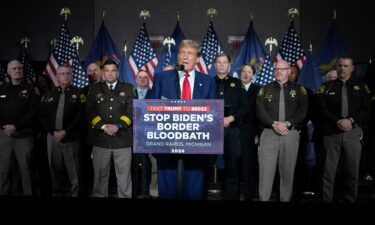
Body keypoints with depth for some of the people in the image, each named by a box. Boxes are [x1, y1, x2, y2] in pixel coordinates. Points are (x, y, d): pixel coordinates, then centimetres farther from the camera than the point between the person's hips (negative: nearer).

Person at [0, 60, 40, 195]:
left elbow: (34, 111, -7)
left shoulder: (31, 89, 3)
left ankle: (29, 193, 10)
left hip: (23, 135, -3)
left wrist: (15, 126, -13)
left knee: (26, 168, 0)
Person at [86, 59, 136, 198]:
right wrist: (103, 126, -10)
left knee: (124, 177, 3)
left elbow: (132, 111, 0)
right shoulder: (95, 88, 11)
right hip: (100, 138, 1)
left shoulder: (128, 88, 9)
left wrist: (118, 126, -13)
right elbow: (90, 111, 3)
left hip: (122, 139, -1)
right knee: (100, 176, 8)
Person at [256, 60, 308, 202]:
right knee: (266, 172, -4)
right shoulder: (265, 89, 11)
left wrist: (287, 123, -14)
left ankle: (285, 200, 16)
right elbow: (260, 110, 0)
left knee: (287, 172, 6)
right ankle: (263, 199, 2)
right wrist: (274, 124, -14)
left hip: (291, 134, 0)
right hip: (269, 133, 0)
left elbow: (303, 110, -1)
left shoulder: (298, 89, 11)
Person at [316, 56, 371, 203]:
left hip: (353, 133, 2)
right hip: (331, 133, -1)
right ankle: (326, 200, 10)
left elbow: (366, 110, 3)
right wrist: (338, 122, -17)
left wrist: (351, 120, -14)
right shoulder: (326, 87, 6)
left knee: (352, 171, 8)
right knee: (329, 171, 2)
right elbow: (322, 110, -3)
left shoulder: (361, 87, 11)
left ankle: (350, 200, 21)